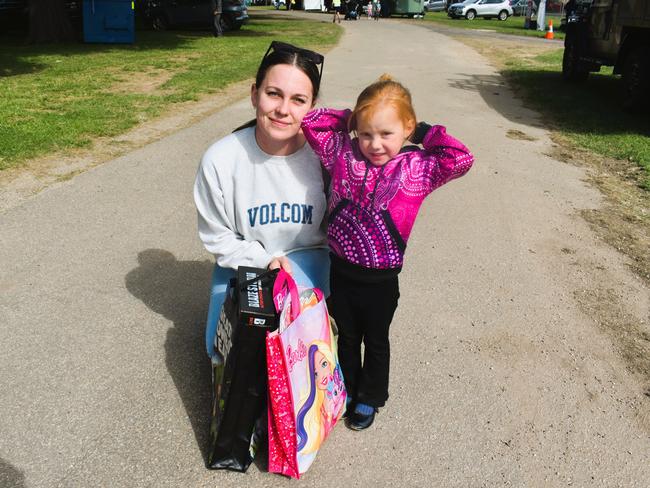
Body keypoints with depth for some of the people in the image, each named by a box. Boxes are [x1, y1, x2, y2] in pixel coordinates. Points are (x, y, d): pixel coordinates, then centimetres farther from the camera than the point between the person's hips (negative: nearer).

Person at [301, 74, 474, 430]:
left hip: (381, 279, -2)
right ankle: (346, 389, 49)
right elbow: (311, 122, -2)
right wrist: (347, 120, -6)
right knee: (346, 336, 25)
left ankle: (370, 398, 45)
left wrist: (427, 134, -14)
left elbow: (461, 159, -25)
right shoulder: (343, 153, -6)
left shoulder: (417, 167, -13)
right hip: (341, 270, 2)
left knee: (375, 340, 22)